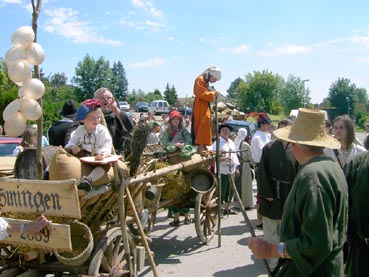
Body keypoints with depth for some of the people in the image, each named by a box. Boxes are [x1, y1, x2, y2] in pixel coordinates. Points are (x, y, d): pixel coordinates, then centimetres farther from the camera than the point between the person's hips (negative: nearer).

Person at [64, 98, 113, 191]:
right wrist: (73, 147, -23)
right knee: (66, 149, -15)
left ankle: (88, 180, -49)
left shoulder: (103, 130, -7)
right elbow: (72, 142, 3)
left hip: (97, 158, -2)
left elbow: (107, 146, -15)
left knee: (107, 164, -35)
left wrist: (104, 153, -38)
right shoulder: (79, 130, 2)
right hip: (82, 156, 3)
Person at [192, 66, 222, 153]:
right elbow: (201, 94, -18)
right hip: (200, 105, -10)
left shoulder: (206, 82, 20)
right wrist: (213, 93, -15)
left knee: (205, 125, 8)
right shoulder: (200, 79, -10)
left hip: (205, 105, 10)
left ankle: (203, 145, 10)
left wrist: (213, 93, 11)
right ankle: (201, 146, -20)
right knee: (203, 124, -17)